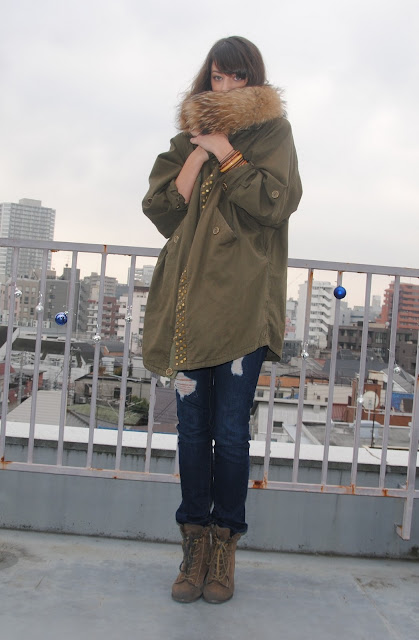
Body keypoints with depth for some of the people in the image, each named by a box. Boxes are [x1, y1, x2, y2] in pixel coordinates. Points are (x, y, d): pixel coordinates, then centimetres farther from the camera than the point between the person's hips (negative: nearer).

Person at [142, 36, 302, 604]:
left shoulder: (272, 132, 11)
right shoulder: (190, 136, 20)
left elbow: (278, 203, -7)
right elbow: (160, 207, 7)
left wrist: (225, 153, -5)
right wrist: (199, 153, 0)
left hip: (244, 303, -3)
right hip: (191, 300, 3)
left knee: (231, 432, -4)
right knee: (193, 430, 3)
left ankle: (223, 546, 11)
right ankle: (196, 545, 14)